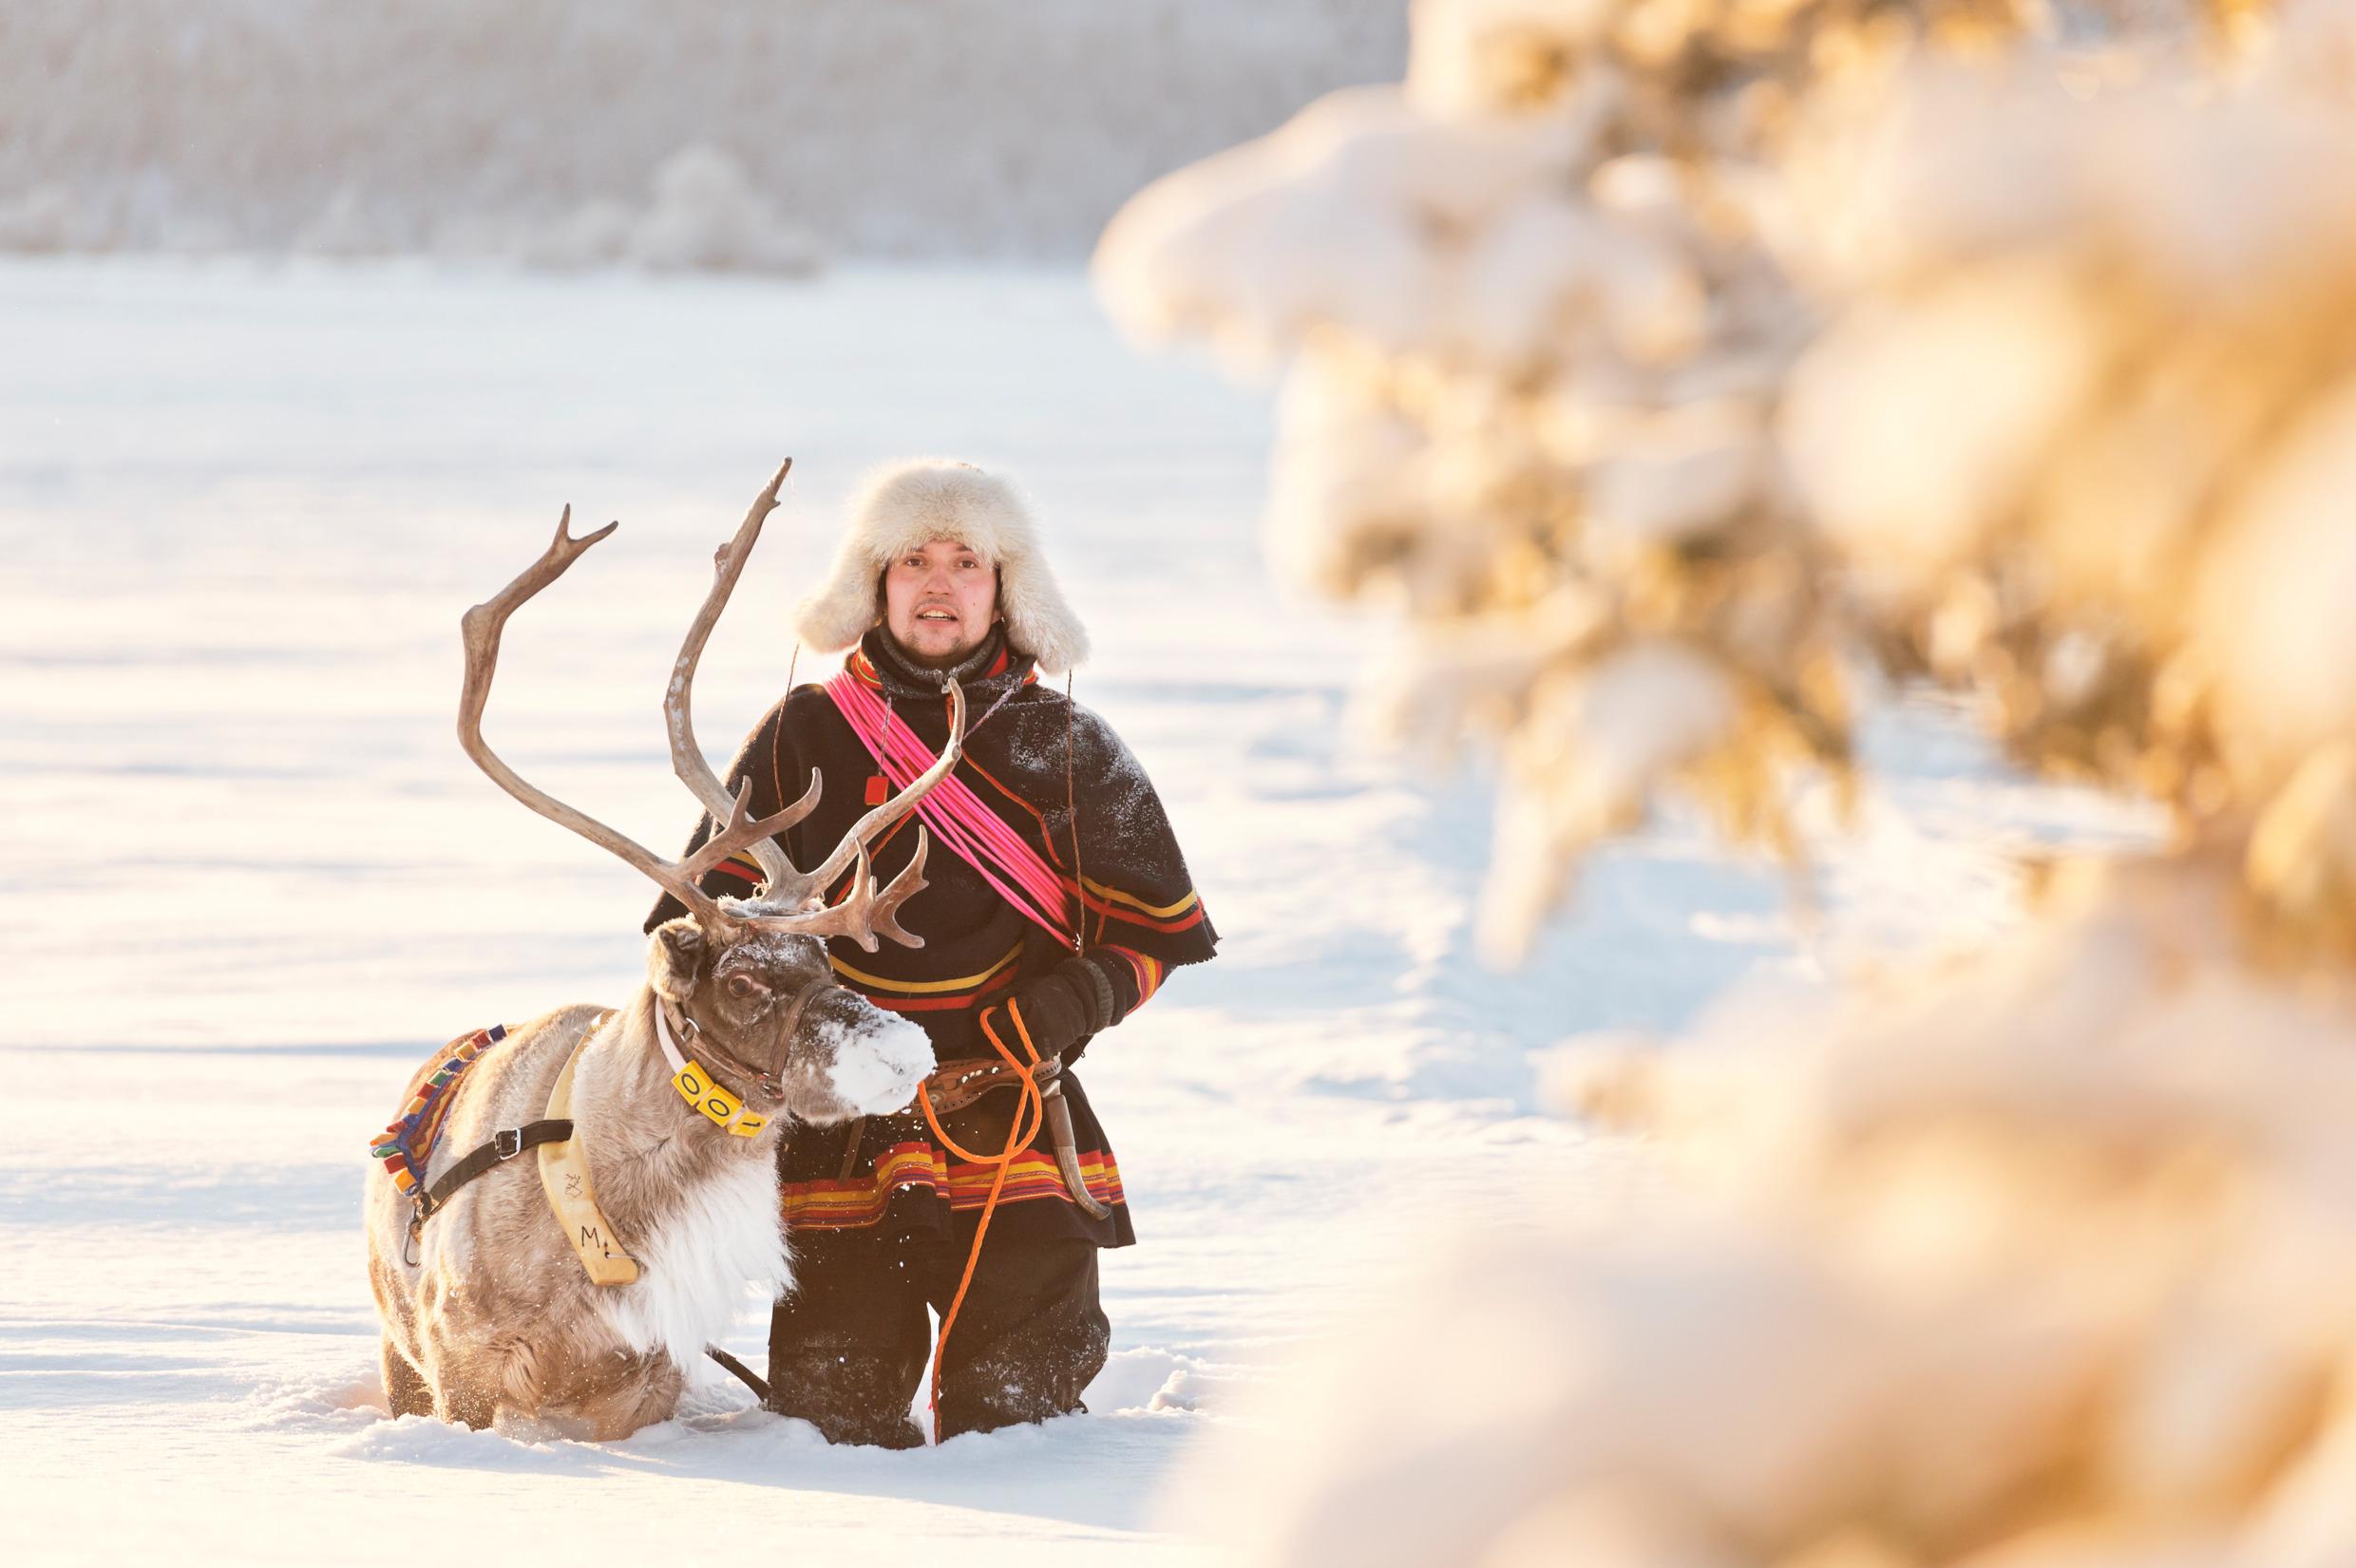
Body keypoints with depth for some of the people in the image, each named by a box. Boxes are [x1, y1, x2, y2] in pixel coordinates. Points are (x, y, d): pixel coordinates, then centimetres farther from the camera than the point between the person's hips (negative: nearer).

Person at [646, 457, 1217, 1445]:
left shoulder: (1067, 750, 8)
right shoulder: (803, 738, 7)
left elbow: (1155, 929, 11)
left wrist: (1073, 1001, -8)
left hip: (1016, 1125, 0)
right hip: (837, 1130, 0)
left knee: (1020, 1401, -5)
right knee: (835, 1411, -4)